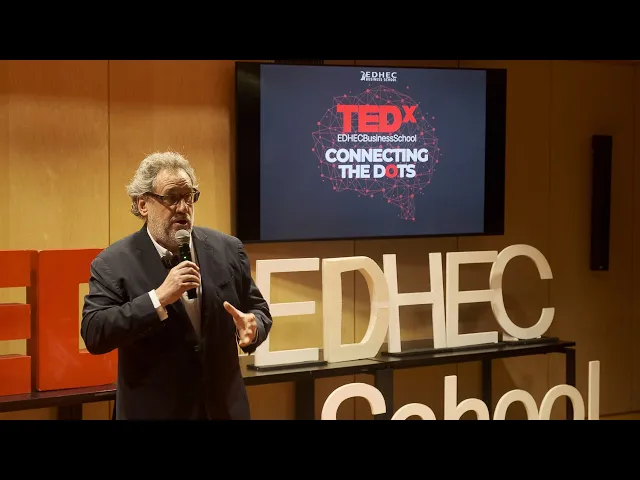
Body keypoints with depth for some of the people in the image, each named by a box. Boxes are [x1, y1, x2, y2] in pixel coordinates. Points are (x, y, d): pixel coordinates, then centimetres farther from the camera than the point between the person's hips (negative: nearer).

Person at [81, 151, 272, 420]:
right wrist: (159, 298, -24)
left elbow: (258, 309, 9)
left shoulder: (227, 249, 2)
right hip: (153, 411, -3)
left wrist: (253, 327, -14)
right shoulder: (113, 263, -7)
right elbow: (93, 335, -17)